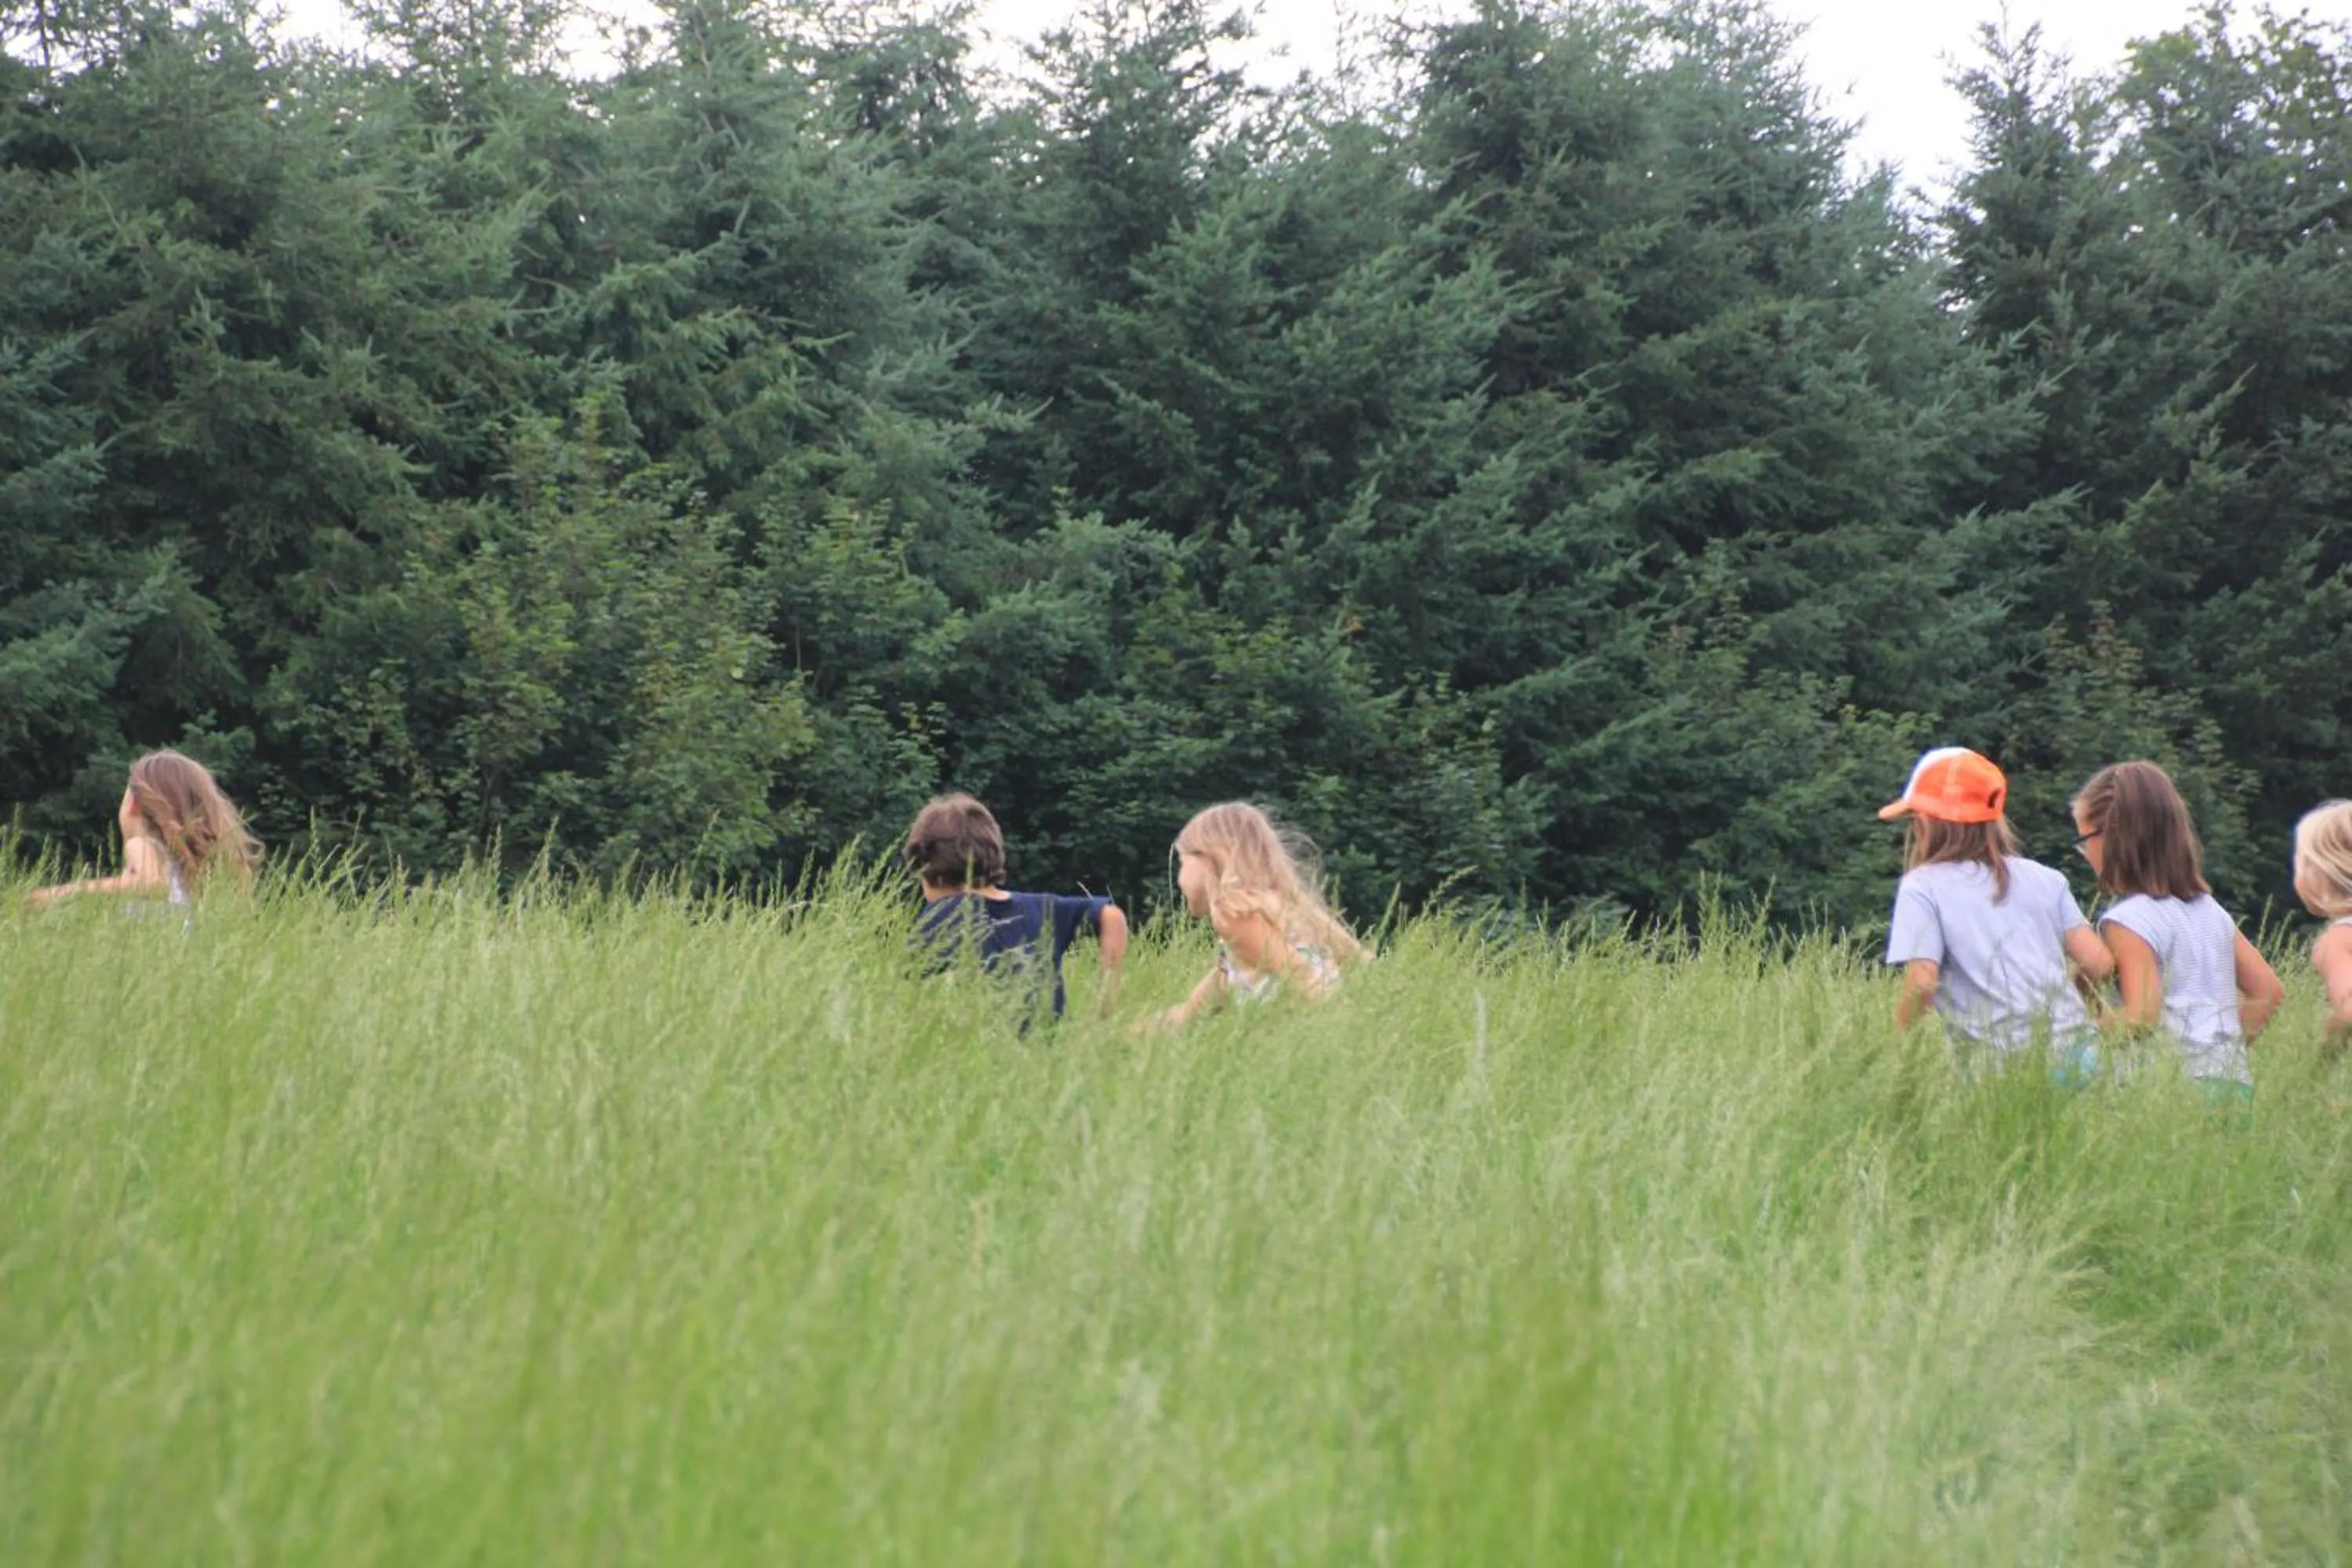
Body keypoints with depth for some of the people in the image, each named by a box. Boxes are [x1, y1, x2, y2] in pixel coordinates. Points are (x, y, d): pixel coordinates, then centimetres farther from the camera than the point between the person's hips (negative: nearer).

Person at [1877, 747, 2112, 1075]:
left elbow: (1921, 983, -10)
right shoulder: (2045, 879, 15)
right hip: (2077, 1048, 5)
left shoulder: (1923, 887, 1)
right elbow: (2099, 964, 8)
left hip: (2007, 1060, -5)